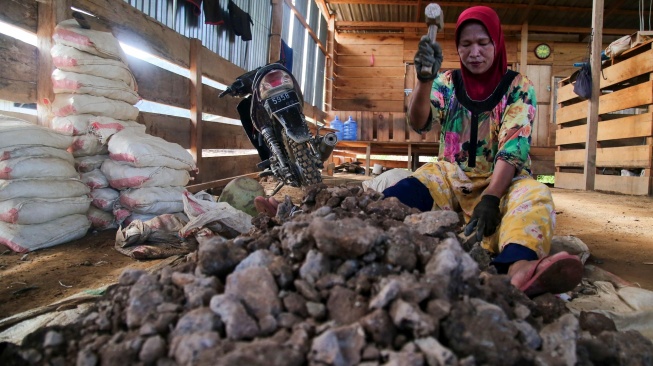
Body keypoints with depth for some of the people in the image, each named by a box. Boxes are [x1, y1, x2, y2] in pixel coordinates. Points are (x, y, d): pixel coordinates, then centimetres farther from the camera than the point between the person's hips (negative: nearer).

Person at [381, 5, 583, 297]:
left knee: (535, 195, -37)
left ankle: (519, 269, -64)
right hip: (451, 178, 3)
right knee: (394, 199, -29)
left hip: (502, 181, -2)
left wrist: (490, 198, -29)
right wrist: (424, 79, -30)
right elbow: (419, 124, -11)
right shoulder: (447, 83, 7)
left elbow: (512, 148, -13)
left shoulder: (518, 87, 1)